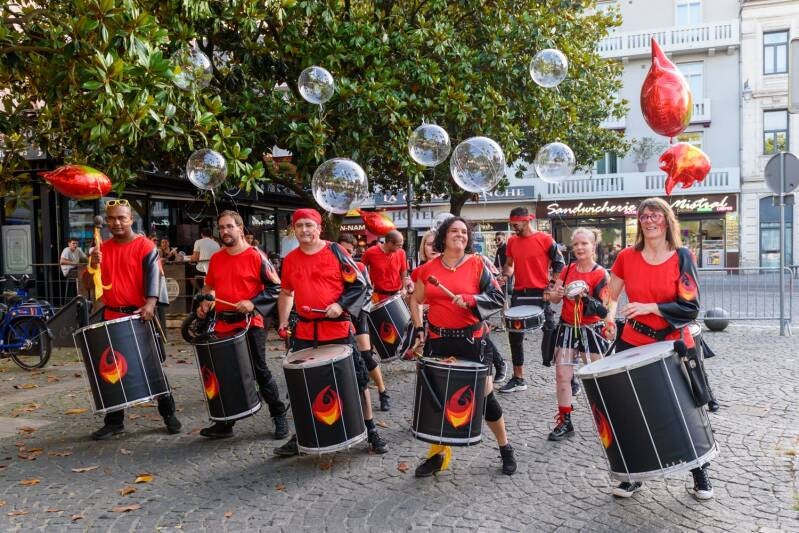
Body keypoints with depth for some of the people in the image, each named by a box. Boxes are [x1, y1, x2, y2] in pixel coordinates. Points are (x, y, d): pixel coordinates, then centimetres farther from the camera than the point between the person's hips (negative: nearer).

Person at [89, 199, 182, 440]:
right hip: (112, 316, 5)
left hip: (140, 316, -5)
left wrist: (150, 304, -35)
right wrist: (93, 266, -13)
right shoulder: (102, 249, 10)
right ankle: (114, 422, 22)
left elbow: (154, 276, -19)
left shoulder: (145, 246, -7)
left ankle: (169, 414, 15)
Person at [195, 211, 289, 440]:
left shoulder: (256, 256, -8)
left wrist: (252, 303, -19)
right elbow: (209, 286, 23)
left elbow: (275, 288, -9)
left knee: (260, 372, 1)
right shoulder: (216, 259, 9)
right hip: (223, 325, 6)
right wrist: (205, 302, 4)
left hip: (250, 324, -5)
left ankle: (279, 416, 15)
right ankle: (224, 423, 24)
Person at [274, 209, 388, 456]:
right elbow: (286, 293, 22)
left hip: (338, 328, -4)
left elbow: (361, 285, -4)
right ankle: (300, 437, 26)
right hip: (305, 331, 4)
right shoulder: (290, 260, 7)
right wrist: (283, 321, 13)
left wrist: (341, 305, -16)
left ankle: (371, 431, 19)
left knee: (356, 379, 3)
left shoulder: (335, 252, -5)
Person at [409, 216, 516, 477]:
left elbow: (498, 298, -5)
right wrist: (418, 328, 6)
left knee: (484, 394, 5)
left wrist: (469, 299, -20)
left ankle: (505, 448, 26)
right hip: (437, 340, 3)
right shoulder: (428, 268, 3)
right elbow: (416, 300, 16)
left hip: (470, 339, -2)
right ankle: (438, 453, 24)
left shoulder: (477, 264, -4)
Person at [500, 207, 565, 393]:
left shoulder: (545, 239, -7)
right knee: (515, 335, 9)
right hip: (519, 295, 6)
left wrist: (553, 284, -13)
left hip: (541, 294, -6)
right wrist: (506, 276, -1)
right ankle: (518, 379, 22)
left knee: (550, 333, -2)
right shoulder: (512, 241, 8)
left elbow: (559, 264, -2)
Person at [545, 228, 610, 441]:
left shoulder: (601, 274, -9)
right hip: (567, 328, 4)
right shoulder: (567, 270, 5)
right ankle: (564, 421, 10)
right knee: (562, 374, 1)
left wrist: (585, 297, -29)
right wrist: (557, 293, -18)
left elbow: (602, 308, -13)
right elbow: (553, 299, 4)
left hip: (591, 329, -4)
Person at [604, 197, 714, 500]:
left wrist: (649, 308, -22)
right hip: (633, 346, 2)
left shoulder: (682, 257, -7)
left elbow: (690, 307, -13)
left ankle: (700, 474, 32)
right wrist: (610, 317, -9)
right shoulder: (627, 257, -2)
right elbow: (611, 296, 11)